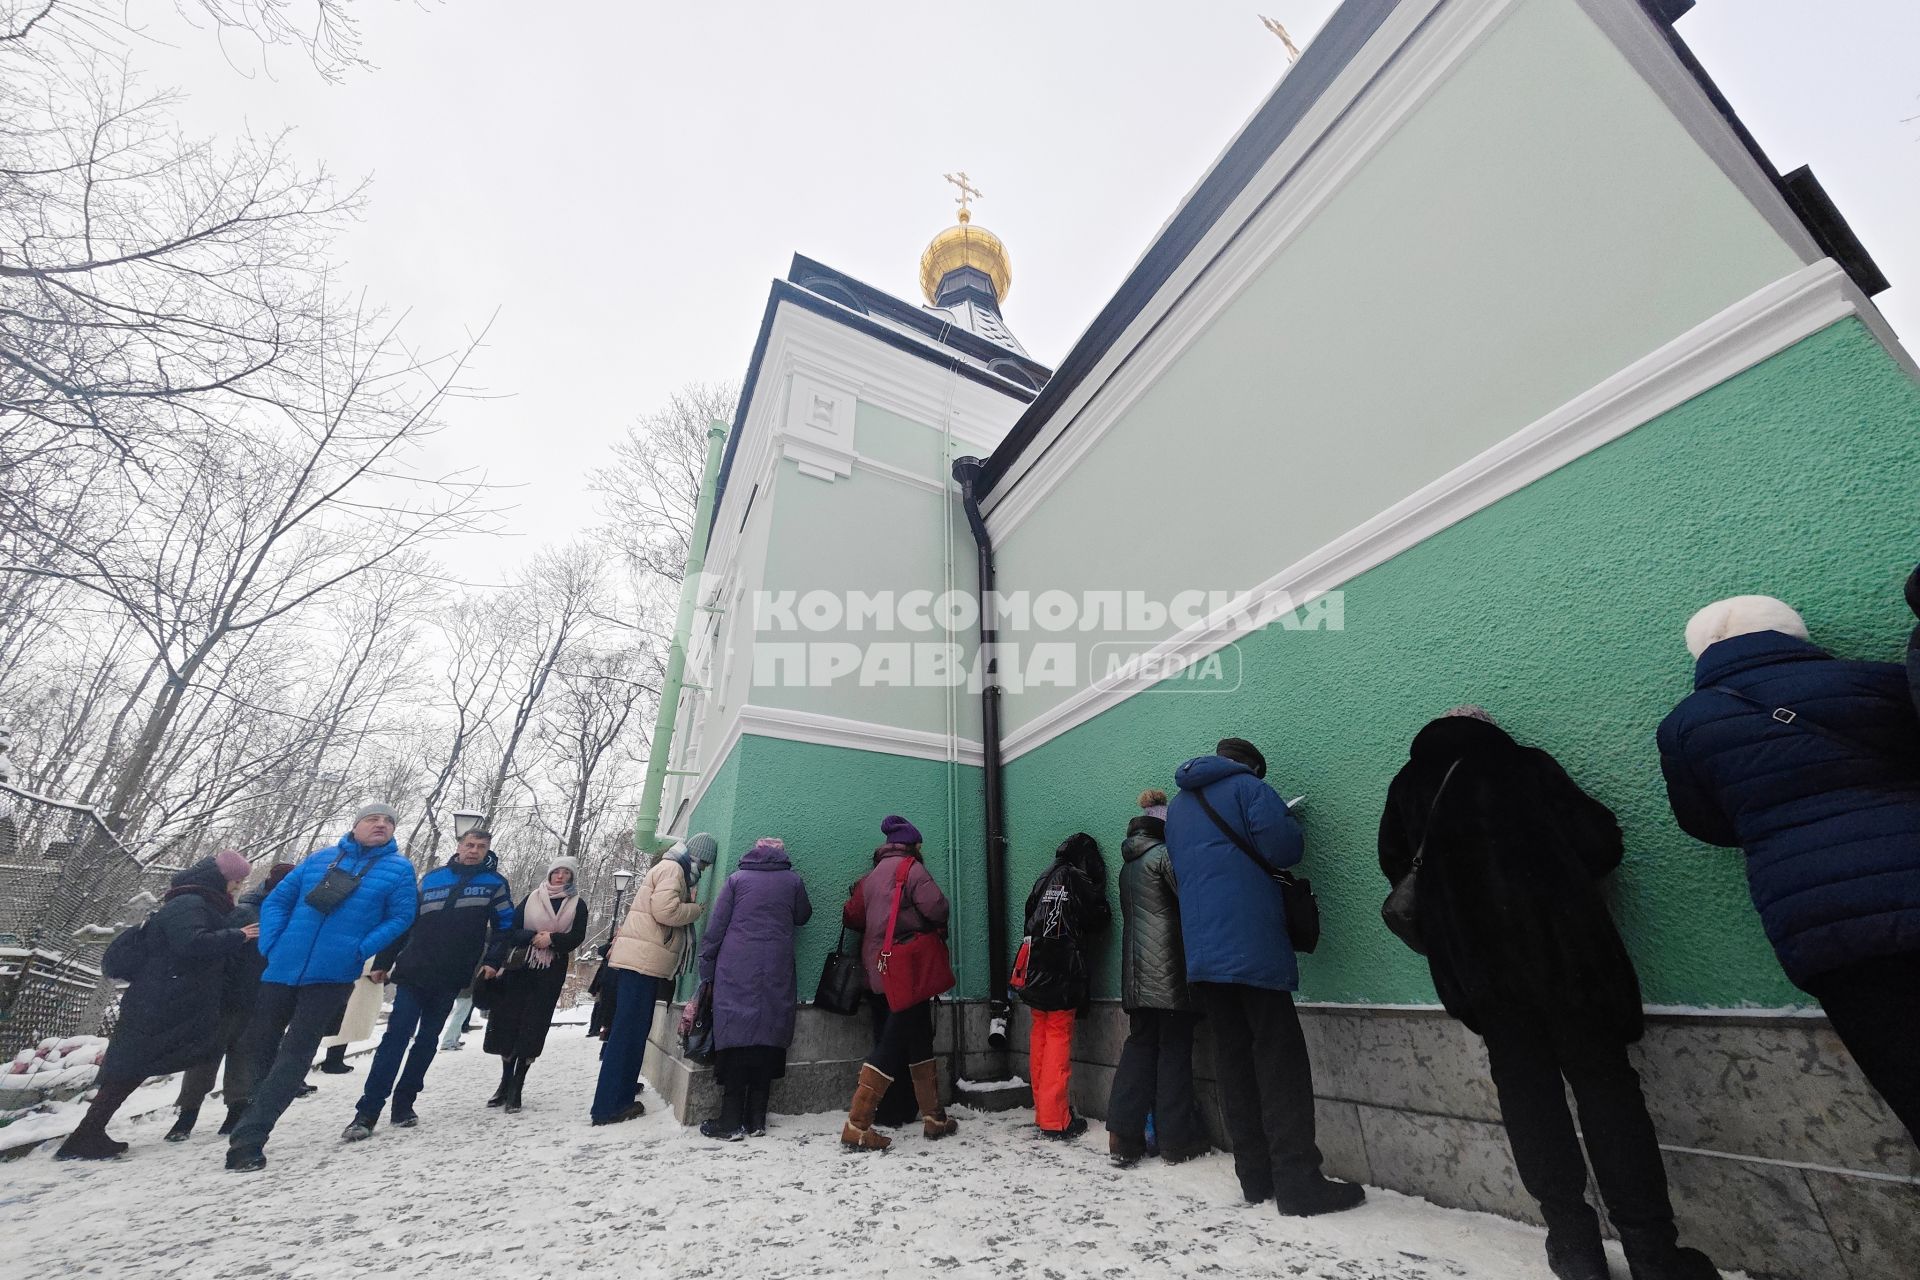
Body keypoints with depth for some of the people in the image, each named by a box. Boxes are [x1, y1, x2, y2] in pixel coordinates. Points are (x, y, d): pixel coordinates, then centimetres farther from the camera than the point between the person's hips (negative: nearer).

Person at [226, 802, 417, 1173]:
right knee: (258, 1044, 17)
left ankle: (248, 1138, 5)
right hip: (283, 968, 4)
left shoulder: (399, 868, -2)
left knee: (295, 1053, -3)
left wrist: (359, 951, -15)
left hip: (332, 975, -4)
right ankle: (255, 1120, 41)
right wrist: (271, 943, -2)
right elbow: (277, 901, 12)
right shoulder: (320, 858, 9)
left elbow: (401, 918, -6)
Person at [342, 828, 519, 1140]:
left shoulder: (494, 882, 2)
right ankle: (367, 1112, 0)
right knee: (396, 1036, -6)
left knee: (427, 1041, 9)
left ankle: (404, 1103, 20)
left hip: (450, 978, 0)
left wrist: (493, 960, -7)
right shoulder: (432, 878, 6)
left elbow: (505, 926, 3)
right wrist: (382, 962, 8)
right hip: (413, 973, 0)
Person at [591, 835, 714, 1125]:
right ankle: (610, 1106, -2)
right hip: (643, 959, -10)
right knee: (630, 1030, -6)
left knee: (631, 1027, 19)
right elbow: (666, 910, -21)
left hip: (639, 959, 10)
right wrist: (697, 909, -9)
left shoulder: (670, 869, 21)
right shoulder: (672, 868, -11)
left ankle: (620, 1085, 30)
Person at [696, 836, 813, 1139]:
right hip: (776, 977, 1)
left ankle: (731, 1120, 1)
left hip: (736, 973, -1)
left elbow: (715, 927, 3)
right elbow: (802, 916, 18)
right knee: (767, 1040, 6)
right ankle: (756, 1120, 10)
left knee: (736, 1037, 1)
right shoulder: (793, 881, 7)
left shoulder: (736, 879, 5)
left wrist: (707, 970, 9)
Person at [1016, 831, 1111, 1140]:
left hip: (1035, 974, 6)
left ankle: (1043, 1112, 25)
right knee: (1059, 1040, 0)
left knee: (1040, 1038, 15)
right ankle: (1056, 1120, 4)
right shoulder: (1079, 881, -8)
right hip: (1063, 978, -6)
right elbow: (1099, 920, -2)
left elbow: (1030, 923, 13)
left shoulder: (1043, 881, 10)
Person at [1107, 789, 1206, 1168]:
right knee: (1174, 1050, 4)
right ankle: (1177, 1140, 12)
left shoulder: (1128, 863, 15)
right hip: (1168, 970, -7)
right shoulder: (1163, 854, -9)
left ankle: (1123, 1136, 6)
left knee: (1139, 1046, 10)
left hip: (1137, 972, 7)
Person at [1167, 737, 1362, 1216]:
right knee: (1279, 1056, -1)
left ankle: (1256, 1177, 15)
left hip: (1200, 950, 6)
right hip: (1251, 943, -6)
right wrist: (1288, 823, 12)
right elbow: (1285, 848, -9)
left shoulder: (1176, 807, 20)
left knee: (1232, 1055, 10)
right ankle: (1297, 1182, -1)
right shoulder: (1248, 787, -1)